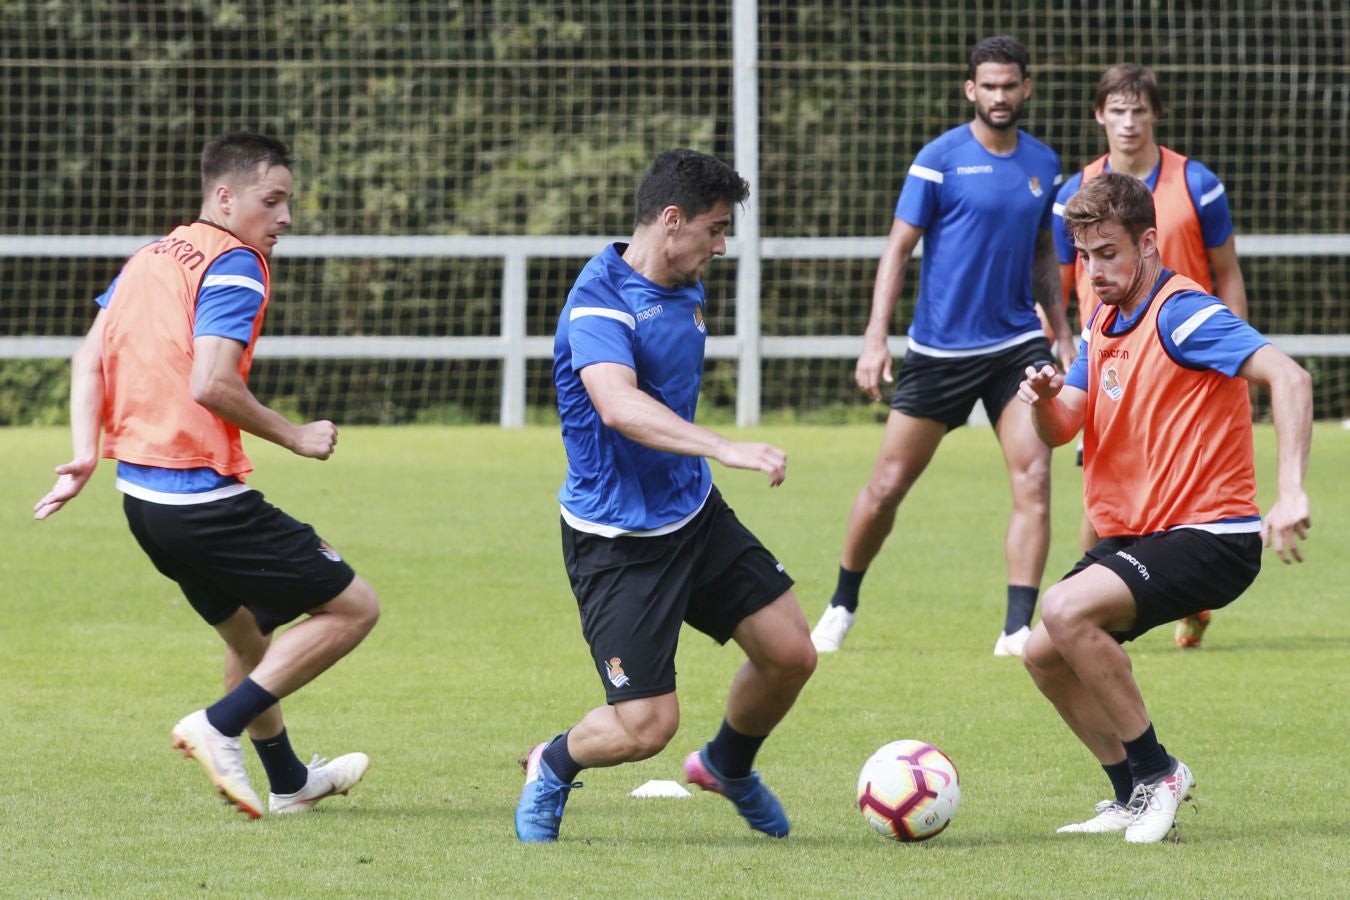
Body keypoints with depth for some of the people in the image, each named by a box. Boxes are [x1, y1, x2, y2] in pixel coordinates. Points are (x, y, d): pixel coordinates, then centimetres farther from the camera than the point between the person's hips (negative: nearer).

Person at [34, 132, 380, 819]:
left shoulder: (150, 257, 15)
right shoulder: (234, 266, -12)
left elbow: (90, 356, 9)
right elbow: (210, 384, -23)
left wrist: (86, 454, 2)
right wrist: (295, 437, -12)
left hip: (141, 495, 9)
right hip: (205, 498, -9)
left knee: (248, 632, 28)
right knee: (353, 606, -1)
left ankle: (288, 781, 40)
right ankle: (218, 727, -7)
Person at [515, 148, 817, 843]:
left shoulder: (686, 290, 6)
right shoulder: (599, 301, -23)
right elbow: (618, 404, -40)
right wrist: (724, 448, -49)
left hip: (692, 513, 8)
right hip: (616, 542, -8)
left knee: (790, 653, 4)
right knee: (646, 727, -11)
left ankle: (728, 766, 33)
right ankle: (551, 767, 21)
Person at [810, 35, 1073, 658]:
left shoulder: (1042, 164, 7)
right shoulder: (940, 159, -7)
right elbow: (898, 248, -6)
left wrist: (1063, 338, 15)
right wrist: (876, 337, -14)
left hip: (1017, 344, 3)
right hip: (939, 350, -3)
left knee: (1033, 478, -12)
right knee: (888, 484, 3)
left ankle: (1019, 629, -11)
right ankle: (843, 606, 23)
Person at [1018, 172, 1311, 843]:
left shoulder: (1181, 314, -17)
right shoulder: (1105, 322, 12)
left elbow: (1288, 378, -28)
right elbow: (1061, 429, 12)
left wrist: (1290, 493, -38)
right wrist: (1043, 398, -13)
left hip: (1209, 536, -9)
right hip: (1132, 533, 9)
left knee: (1066, 610, -27)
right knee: (1045, 655, 6)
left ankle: (1156, 773, -13)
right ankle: (1132, 799, 18)